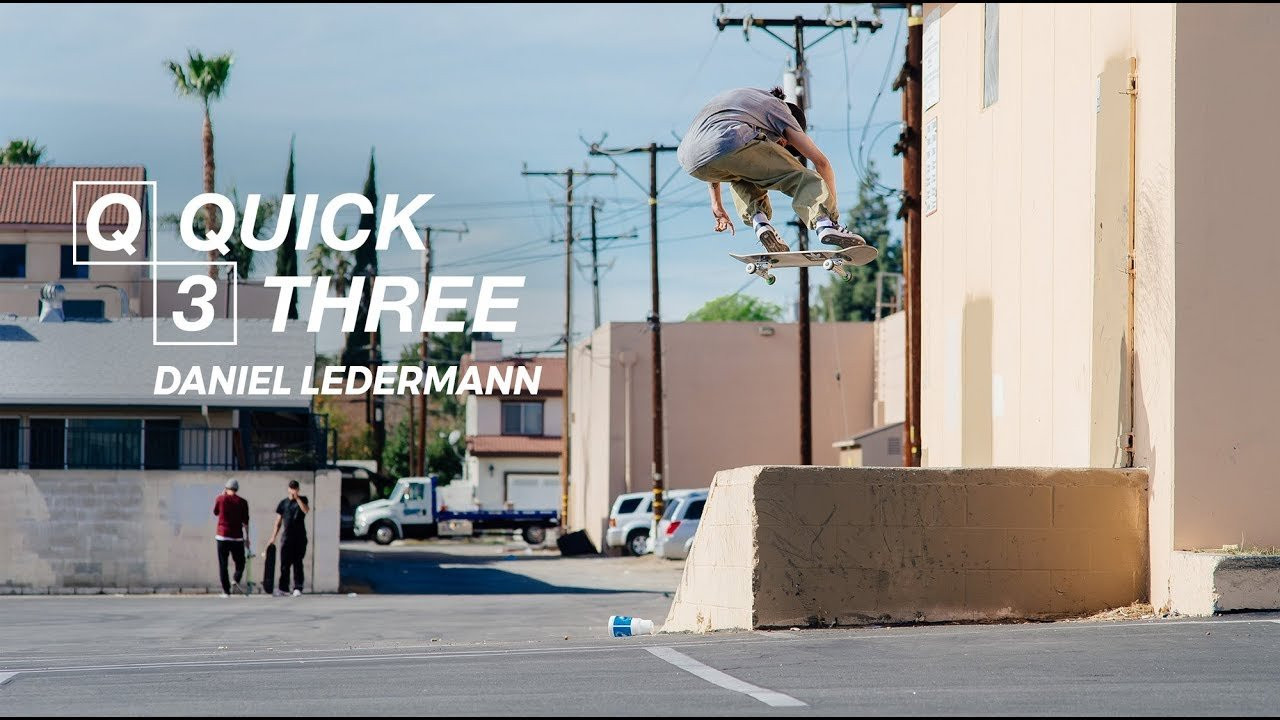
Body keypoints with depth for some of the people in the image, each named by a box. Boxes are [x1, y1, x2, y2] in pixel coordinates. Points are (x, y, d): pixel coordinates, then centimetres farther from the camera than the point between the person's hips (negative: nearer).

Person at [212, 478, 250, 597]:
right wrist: (247, 538, 8)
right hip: (237, 537, 0)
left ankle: (226, 591, -2)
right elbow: (245, 521, 1)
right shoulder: (242, 502, 0)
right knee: (240, 562, 12)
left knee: (223, 564, 4)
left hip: (222, 536, 0)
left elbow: (215, 512, 19)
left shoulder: (220, 499, 0)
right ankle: (236, 581, -15)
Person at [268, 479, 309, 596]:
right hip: (286, 537, 1)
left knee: (298, 563, 0)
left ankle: (297, 588, 1)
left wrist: (297, 498, -14)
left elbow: (306, 510, -14)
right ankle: (283, 588, 3)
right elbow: (278, 522, 11)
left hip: (300, 537, -1)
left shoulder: (302, 500, 8)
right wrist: (273, 537, 5)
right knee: (285, 564, 0)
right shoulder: (283, 503, 10)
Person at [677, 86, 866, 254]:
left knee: (743, 172, 37)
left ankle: (759, 221, 10)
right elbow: (821, 162, 16)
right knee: (802, 177, 2)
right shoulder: (779, 109, 24)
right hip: (731, 146, -6)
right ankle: (826, 222, -27)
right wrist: (833, 211, 20)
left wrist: (716, 205, 44)